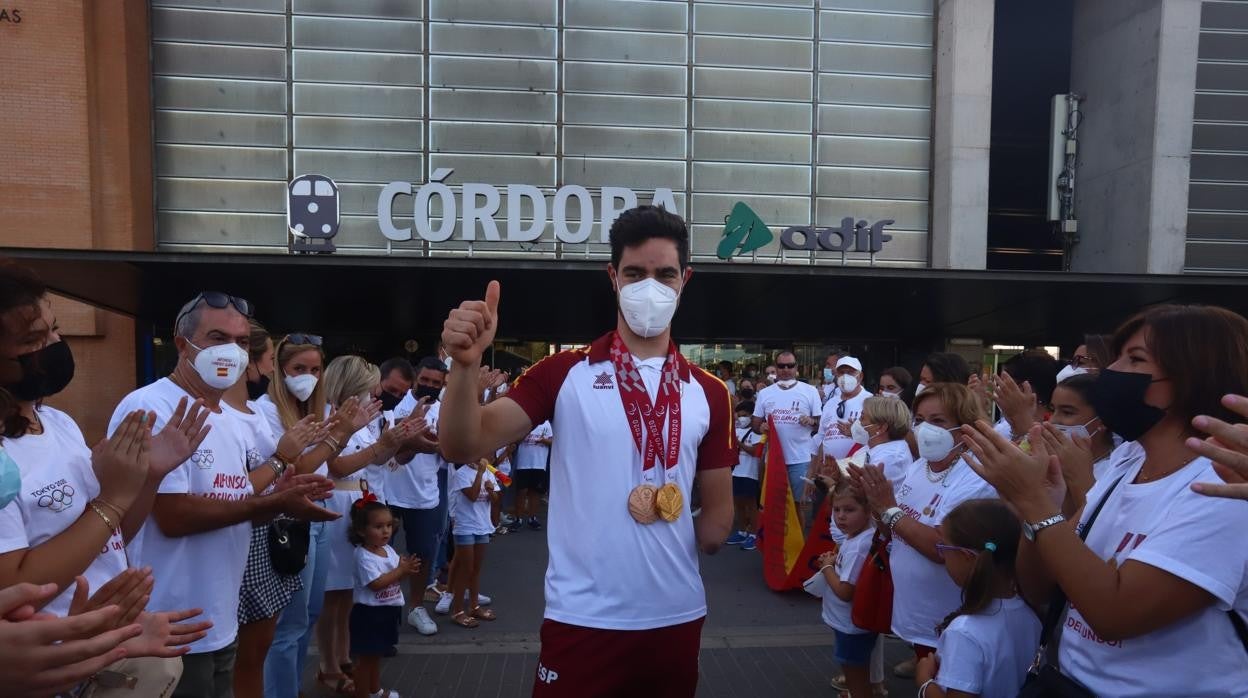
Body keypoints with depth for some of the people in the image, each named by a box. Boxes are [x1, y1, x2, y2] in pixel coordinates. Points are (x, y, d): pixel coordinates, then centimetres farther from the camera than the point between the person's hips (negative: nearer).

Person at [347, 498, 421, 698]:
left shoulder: (388, 550, 3)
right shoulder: (363, 556, -21)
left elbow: (395, 576, 8)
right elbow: (376, 584, -28)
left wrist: (407, 569, -13)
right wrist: (401, 570, -25)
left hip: (387, 612, 8)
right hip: (369, 613, -8)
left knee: (376, 655, 23)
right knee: (366, 658, 4)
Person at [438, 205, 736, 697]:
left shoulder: (709, 394, 2)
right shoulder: (564, 372, -6)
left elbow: (718, 516, 9)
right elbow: (464, 447, -16)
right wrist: (466, 364, -30)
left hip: (677, 617, 3)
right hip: (582, 619, -3)